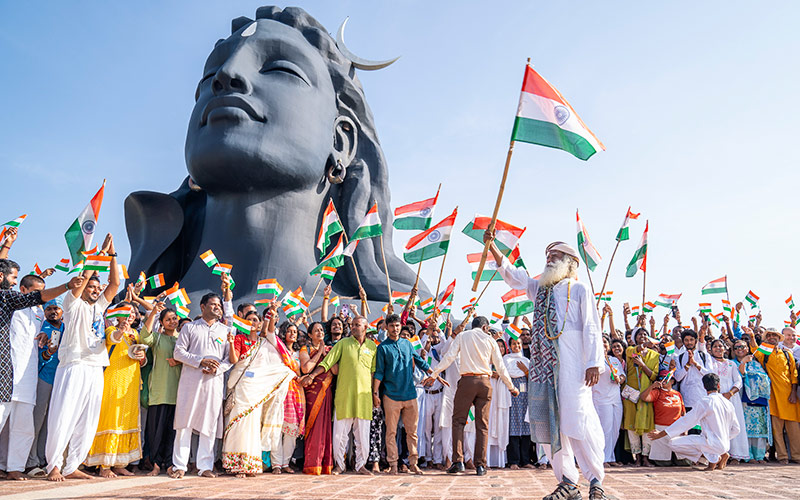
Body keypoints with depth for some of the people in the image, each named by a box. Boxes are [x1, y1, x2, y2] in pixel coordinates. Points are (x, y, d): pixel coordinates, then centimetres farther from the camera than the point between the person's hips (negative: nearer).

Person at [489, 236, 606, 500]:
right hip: (542, 362, 5)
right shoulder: (539, 288, 21)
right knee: (548, 420, 3)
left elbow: (591, 328, 0)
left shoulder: (579, 289, 7)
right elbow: (511, 273, 15)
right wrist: (491, 246, 3)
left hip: (571, 362, -5)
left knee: (577, 418, -8)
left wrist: (594, 363, -10)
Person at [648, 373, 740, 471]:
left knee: (673, 443, -9)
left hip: (712, 444, -8)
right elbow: (735, 429, 13)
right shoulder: (728, 403, 6)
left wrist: (661, 434, -10)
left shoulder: (704, 402, -14)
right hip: (725, 445, 8)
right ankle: (721, 454, 11)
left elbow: (685, 422, -14)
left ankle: (713, 457, -7)